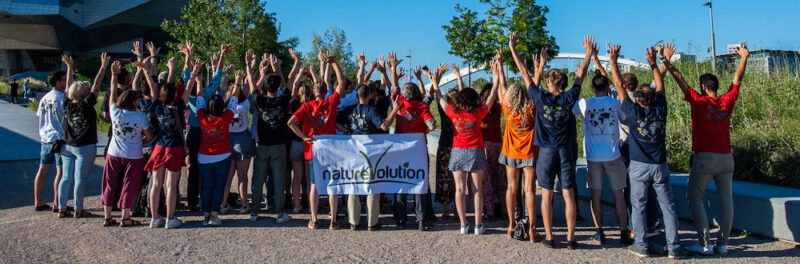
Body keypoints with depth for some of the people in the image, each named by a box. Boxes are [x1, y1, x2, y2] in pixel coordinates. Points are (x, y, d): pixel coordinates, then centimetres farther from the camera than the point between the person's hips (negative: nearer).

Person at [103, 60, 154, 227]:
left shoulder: (115, 112, -7)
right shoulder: (141, 117, -13)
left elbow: (113, 93, 7)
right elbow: (149, 137, -5)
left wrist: (114, 74, 15)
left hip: (114, 154, 3)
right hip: (133, 156, -3)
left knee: (110, 185, 12)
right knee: (129, 186, 5)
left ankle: (107, 217, 19)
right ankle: (125, 218, 9)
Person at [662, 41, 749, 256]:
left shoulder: (699, 101, -5)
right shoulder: (727, 101, 5)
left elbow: (679, 78, -2)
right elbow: (737, 79, 20)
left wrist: (665, 60, 6)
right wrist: (744, 57, 31)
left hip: (705, 158, -5)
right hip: (726, 158, 5)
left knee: (695, 197, 2)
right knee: (725, 199, 9)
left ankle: (705, 243, -5)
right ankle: (723, 243, 11)